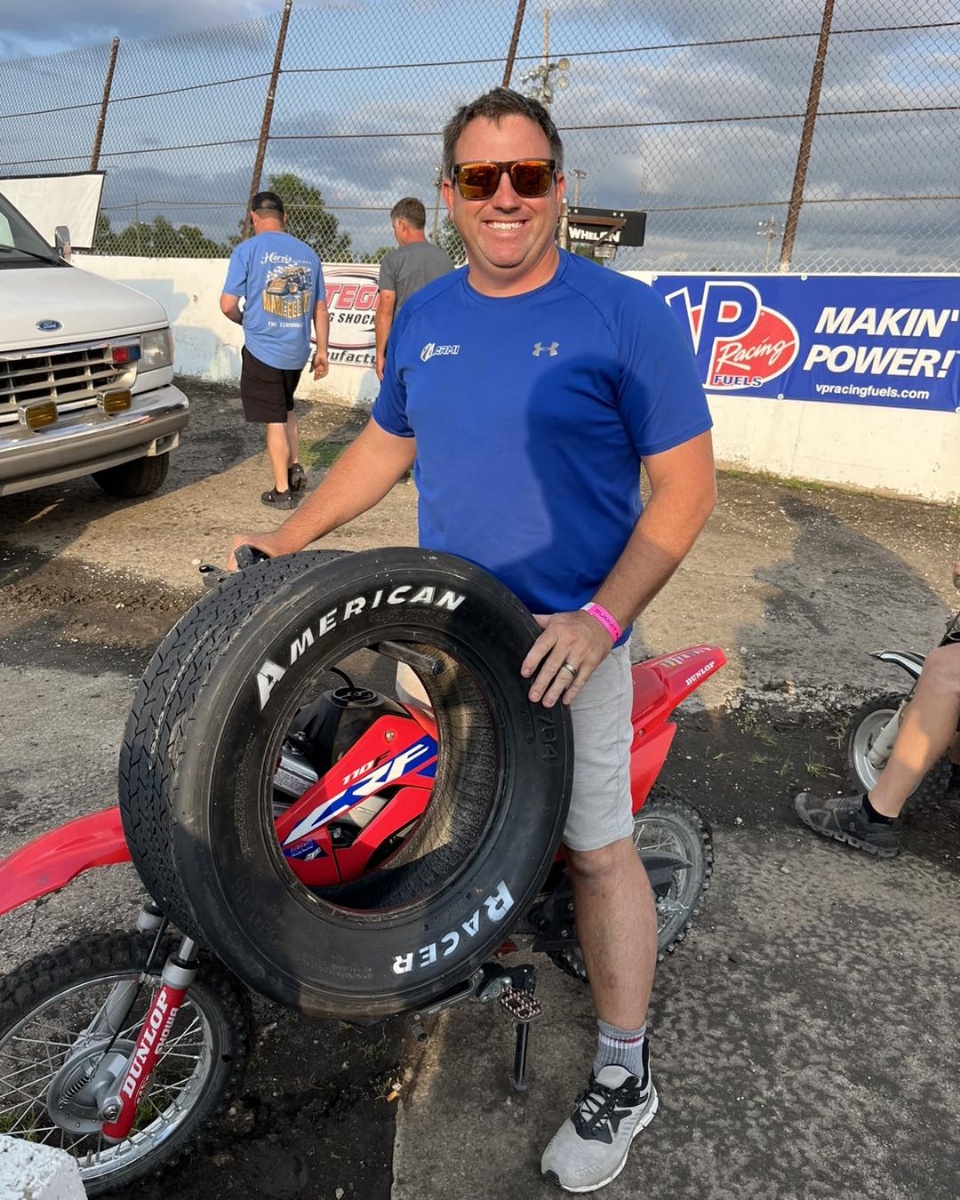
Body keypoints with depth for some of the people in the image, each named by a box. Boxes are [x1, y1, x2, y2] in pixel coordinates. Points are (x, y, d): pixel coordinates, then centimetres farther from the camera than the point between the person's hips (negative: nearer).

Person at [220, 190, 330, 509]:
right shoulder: (307, 253, 6)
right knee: (286, 409, 26)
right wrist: (322, 351, 16)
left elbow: (228, 305, -12)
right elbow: (320, 309, 8)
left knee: (274, 420, 4)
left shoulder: (248, 249, -8)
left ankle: (282, 490, 11)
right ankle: (295, 468, 20)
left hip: (263, 349, -4)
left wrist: (245, 320, 9)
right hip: (297, 351, 4)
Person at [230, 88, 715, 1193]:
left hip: (568, 638, -5)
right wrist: (283, 545, 11)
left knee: (594, 849, 5)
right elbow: (386, 444, 17)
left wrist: (600, 622, -22)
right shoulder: (422, 316, 6)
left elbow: (686, 483, -12)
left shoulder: (626, 314, -11)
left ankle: (624, 1074, 23)